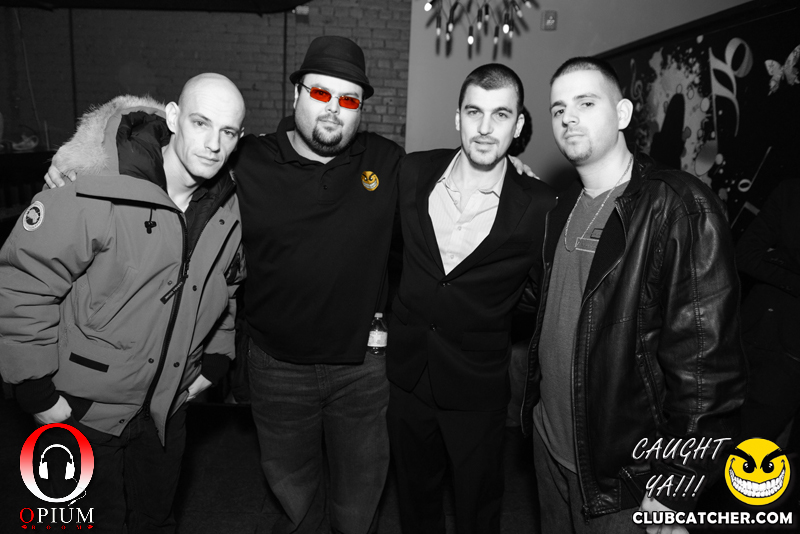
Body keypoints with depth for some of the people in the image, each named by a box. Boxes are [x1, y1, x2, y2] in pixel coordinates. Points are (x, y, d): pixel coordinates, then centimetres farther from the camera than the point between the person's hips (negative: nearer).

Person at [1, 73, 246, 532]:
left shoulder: (230, 209, -5)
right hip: (88, 407, -4)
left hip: (169, 404, 5)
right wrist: (37, 389, -14)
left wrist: (216, 360, 9)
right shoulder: (94, 191, -25)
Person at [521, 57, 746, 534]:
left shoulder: (680, 208, -17)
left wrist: (677, 488, -17)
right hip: (550, 448, 7)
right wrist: (534, 400, 11)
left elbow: (706, 359, -19)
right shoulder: (564, 212, 6)